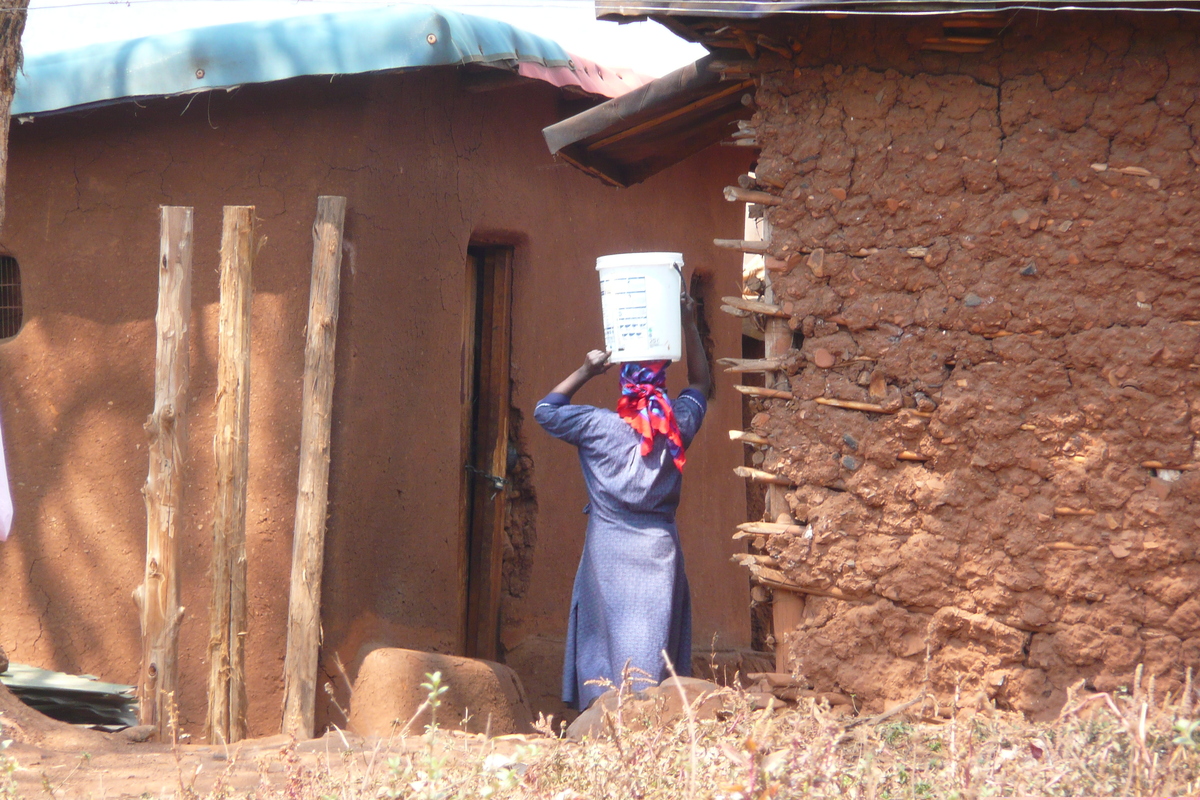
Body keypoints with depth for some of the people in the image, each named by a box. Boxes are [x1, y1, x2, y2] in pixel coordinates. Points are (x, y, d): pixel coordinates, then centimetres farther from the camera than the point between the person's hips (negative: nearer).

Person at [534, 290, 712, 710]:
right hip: (659, 550, 1)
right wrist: (689, 327, 20)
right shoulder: (678, 426, 2)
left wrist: (585, 371, 10)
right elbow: (701, 384, 23)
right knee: (656, 643, 1)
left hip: (608, 553, -1)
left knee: (606, 639, 1)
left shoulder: (596, 425, -3)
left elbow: (545, 409, 14)